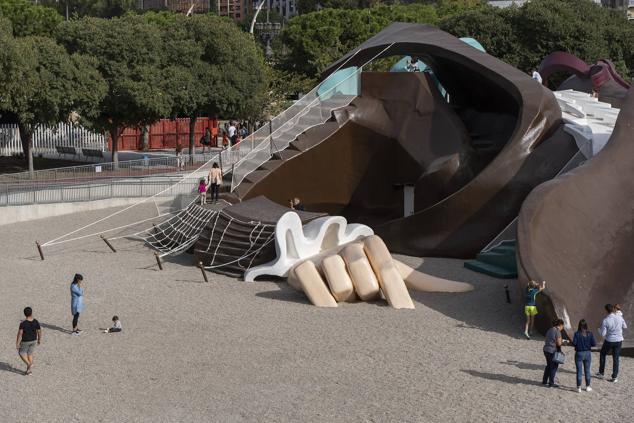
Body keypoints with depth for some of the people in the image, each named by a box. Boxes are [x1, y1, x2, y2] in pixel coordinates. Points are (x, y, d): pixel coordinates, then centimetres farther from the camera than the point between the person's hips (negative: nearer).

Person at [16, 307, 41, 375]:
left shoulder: (23, 323, -23)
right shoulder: (36, 322, -12)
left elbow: (20, 333, -22)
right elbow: (39, 332, -3)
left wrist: (17, 343, -13)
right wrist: (39, 340, 12)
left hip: (25, 341, -4)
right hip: (33, 340, 4)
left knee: (21, 353, 18)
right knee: (30, 354, 20)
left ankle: (29, 364, 1)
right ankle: (29, 370, 23)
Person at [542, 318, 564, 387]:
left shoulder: (550, 330, 11)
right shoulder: (557, 332, -15)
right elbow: (559, 343, -20)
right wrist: (562, 341, 2)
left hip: (546, 350, 8)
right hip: (553, 351, -8)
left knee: (548, 365, 23)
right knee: (554, 367, 4)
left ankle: (544, 381, 28)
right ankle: (551, 383, 7)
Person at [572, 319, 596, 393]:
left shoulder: (577, 334, -12)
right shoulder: (590, 334, -7)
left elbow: (574, 343, -18)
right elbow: (594, 343, -8)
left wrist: (578, 344, 4)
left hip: (579, 353, -2)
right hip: (587, 353, 2)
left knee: (579, 371, 4)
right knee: (587, 371, 13)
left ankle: (579, 387, 5)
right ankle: (588, 387, 20)